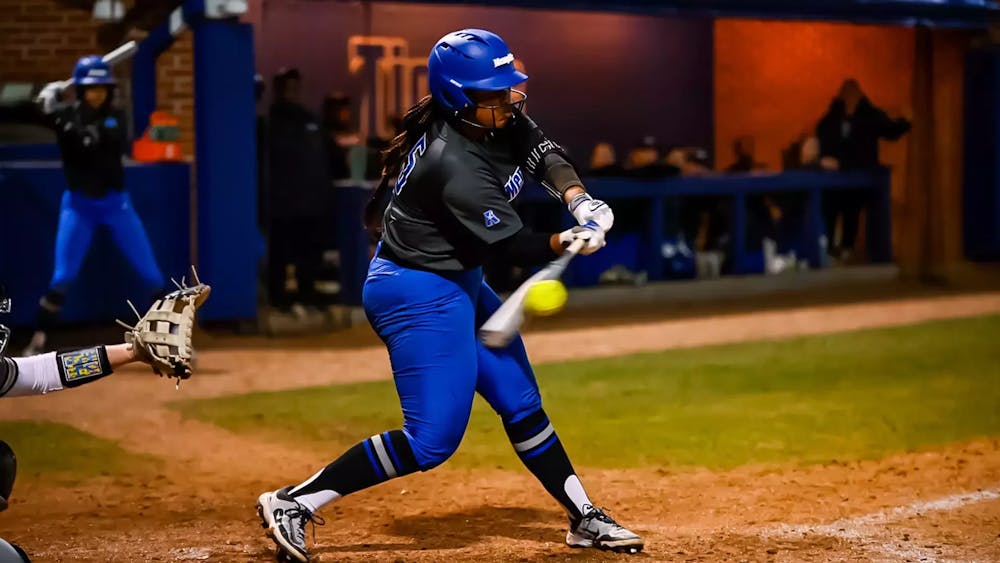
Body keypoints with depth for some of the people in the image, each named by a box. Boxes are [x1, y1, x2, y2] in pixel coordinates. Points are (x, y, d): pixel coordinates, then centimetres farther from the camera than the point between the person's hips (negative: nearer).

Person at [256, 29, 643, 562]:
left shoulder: (499, 120, -5)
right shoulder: (455, 165, -30)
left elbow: (544, 152, 5)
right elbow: (515, 246, -23)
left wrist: (578, 199, -12)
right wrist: (571, 240, -34)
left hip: (459, 283, 10)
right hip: (419, 295, -10)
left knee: (522, 405, 15)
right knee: (431, 440, -10)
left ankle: (585, 518, 27)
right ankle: (292, 503, -3)